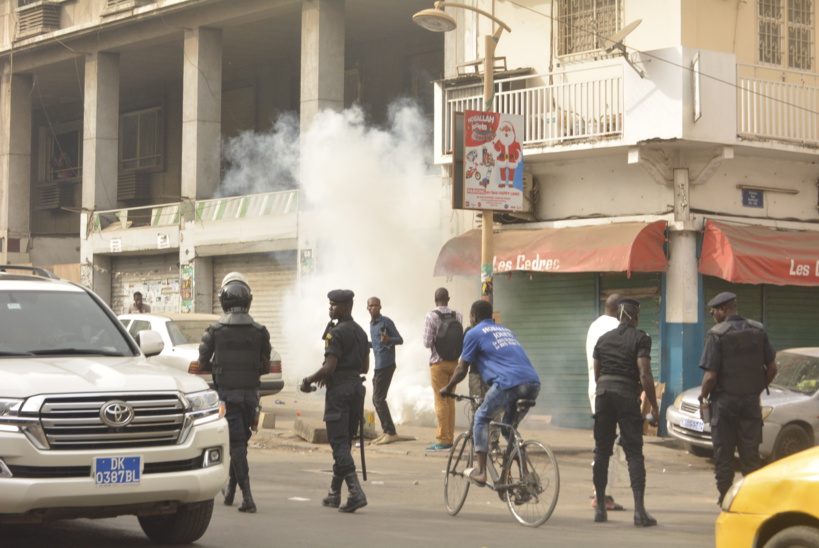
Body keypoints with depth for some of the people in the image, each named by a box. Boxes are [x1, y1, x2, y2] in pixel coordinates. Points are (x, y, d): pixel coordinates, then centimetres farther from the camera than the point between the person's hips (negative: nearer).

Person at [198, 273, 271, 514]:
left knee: (237, 442, -4)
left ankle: (247, 496, -13)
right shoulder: (259, 331, -1)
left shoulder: (215, 329, -4)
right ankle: (230, 489, 28)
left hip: (226, 392, -2)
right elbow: (266, 366, 3)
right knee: (241, 440, 17)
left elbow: (202, 364, 0)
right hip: (250, 392, 2)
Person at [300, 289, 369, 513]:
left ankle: (356, 492, -20)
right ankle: (334, 493, 21)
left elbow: (329, 367, -17)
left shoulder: (336, 333, -13)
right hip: (356, 385, 8)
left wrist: (308, 380, -4)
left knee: (339, 442, -8)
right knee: (344, 442, 14)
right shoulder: (361, 332, 14)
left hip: (339, 388, -8)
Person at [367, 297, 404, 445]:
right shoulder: (372, 324, 18)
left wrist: (388, 340, -29)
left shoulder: (386, 322, -8)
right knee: (376, 399, 10)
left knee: (379, 399, -11)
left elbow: (400, 340, -11)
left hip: (386, 365, -9)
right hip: (378, 365, 9)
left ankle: (391, 432, -10)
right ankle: (386, 431, 15)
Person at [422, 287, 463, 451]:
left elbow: (427, 343, -11)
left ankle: (443, 440, -3)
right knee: (450, 400, 11)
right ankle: (450, 438, 15)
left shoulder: (431, 317, -10)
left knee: (440, 401, -3)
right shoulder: (458, 316, 2)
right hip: (454, 361, 5)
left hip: (438, 362, -5)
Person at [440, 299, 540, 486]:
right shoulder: (505, 330, 32)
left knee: (481, 418, 13)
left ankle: (480, 472, 6)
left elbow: (462, 369, 16)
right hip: (533, 383, 6)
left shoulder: (474, 333, 12)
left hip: (510, 383, -6)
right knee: (509, 425, 24)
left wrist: (447, 388, 32)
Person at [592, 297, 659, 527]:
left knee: (601, 451, 10)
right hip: (627, 394, -4)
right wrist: (654, 406, -7)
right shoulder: (640, 338, -3)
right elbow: (644, 374, -12)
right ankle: (639, 511, -10)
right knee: (634, 452, -3)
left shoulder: (603, 339, 13)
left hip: (602, 394, 4)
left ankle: (600, 508, 13)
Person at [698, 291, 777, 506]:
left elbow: (711, 376, -16)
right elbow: (772, 368, 5)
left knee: (723, 454, 5)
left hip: (724, 401, -4)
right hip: (751, 400, 4)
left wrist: (703, 396, 1)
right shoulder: (758, 331, 2)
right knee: (750, 454, 9)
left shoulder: (718, 335, -13)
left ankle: (725, 497, 7)